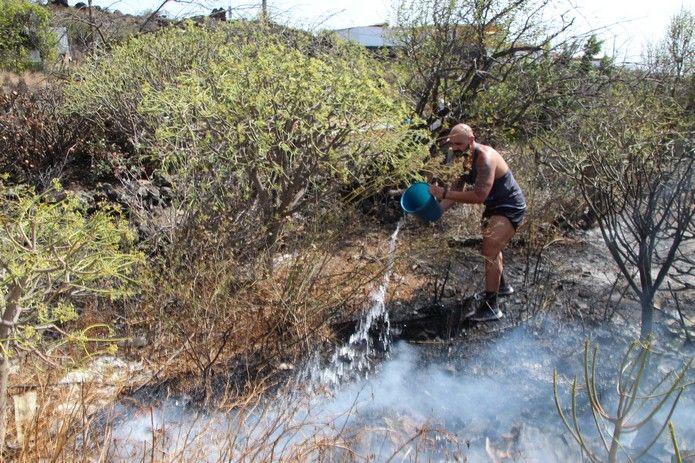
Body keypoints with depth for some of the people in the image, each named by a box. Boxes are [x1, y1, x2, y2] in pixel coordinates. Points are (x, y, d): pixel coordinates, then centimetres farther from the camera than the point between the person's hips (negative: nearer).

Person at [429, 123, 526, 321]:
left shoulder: (485, 158, -30)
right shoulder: (465, 159, -2)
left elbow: (479, 196, -39)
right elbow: (458, 189, -2)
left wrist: (444, 193, -40)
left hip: (510, 208, -10)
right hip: (494, 206, 10)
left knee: (490, 252, -18)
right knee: (491, 248, 25)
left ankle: (491, 307, -11)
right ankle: (501, 286, 49)